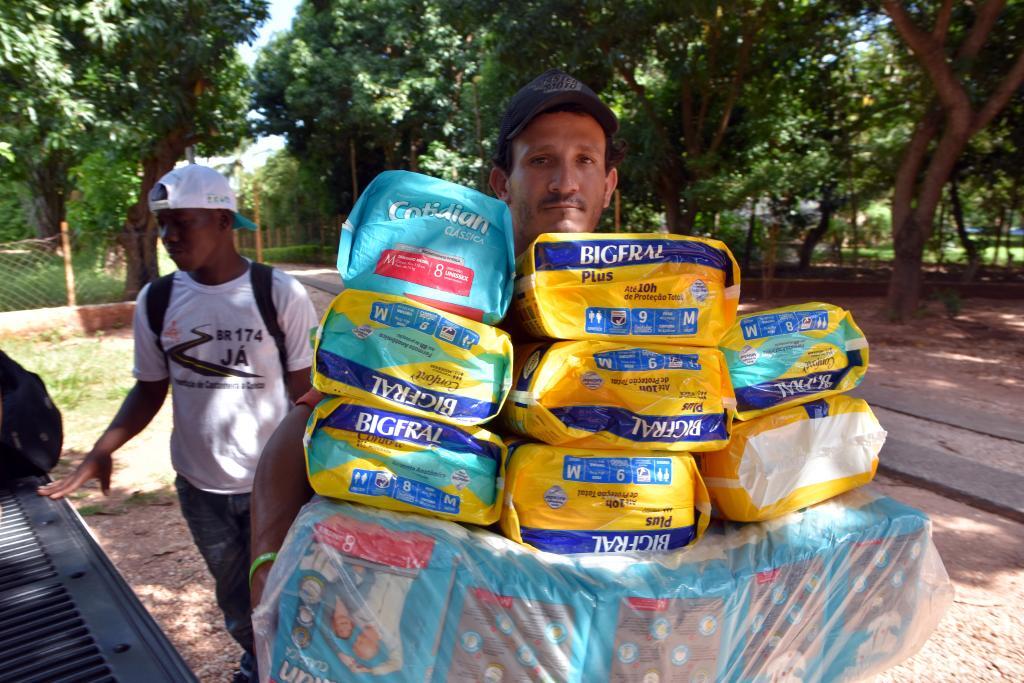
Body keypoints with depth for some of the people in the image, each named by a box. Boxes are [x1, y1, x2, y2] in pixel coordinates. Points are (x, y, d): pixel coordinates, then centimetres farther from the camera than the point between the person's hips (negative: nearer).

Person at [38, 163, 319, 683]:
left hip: (274, 481, -3)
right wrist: (101, 451, -9)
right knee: (234, 595, 22)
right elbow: (150, 390, 5)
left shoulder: (281, 294, -13)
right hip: (199, 485, 4)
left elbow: (305, 391, -8)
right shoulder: (155, 301, -4)